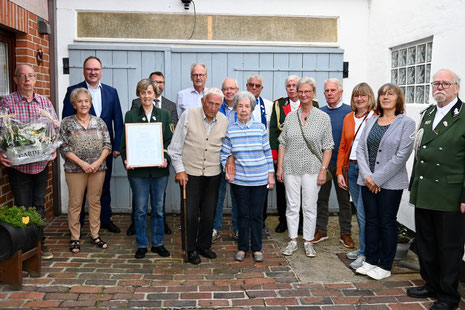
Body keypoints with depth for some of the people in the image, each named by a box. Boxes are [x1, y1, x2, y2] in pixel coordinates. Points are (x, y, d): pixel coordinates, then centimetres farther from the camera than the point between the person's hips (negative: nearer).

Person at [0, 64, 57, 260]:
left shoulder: (45, 102, 7)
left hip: (41, 164, 3)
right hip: (17, 164, -3)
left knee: (39, 205, 14)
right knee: (23, 207, 4)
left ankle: (39, 242, 26)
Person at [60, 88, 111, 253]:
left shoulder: (99, 122, 7)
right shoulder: (66, 123, 0)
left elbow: (107, 145, 4)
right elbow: (64, 148, -4)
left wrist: (98, 162, -10)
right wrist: (82, 163, -13)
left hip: (98, 168, 2)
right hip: (75, 170, -2)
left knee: (95, 201, 8)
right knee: (75, 203, 3)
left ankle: (95, 234, 20)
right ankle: (74, 238, 13)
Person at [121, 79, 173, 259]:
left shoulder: (164, 114, 7)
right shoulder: (131, 115, 4)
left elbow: (170, 140, 3)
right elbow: (125, 142, 3)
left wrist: (166, 158, -13)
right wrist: (126, 161, -13)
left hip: (159, 169, 1)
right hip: (138, 170, -1)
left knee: (158, 208, 9)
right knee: (140, 209, 5)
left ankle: (158, 243, 22)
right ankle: (141, 245, 18)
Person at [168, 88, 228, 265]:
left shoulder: (224, 121, 2)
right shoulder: (188, 115, -8)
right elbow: (175, 147, -5)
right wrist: (179, 170, -7)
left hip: (213, 175, 3)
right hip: (190, 173, -3)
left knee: (209, 213, 11)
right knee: (190, 213, 1)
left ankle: (204, 245, 30)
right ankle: (190, 249, 19)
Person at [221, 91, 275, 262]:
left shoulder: (260, 128, 0)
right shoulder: (230, 130, 0)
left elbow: (268, 153, 4)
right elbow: (224, 154, 6)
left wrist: (270, 174, 3)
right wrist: (227, 171, -7)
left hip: (260, 179, 0)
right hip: (239, 179, 0)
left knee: (257, 214, 7)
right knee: (243, 214, 8)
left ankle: (257, 248, 22)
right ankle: (242, 248, 24)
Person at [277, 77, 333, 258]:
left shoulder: (323, 117, 0)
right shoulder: (290, 117, 7)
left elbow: (328, 147, -1)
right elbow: (283, 143, 8)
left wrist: (323, 170, -8)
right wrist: (280, 167, 2)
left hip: (312, 168, -2)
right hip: (291, 168, 2)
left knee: (310, 207, 5)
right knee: (292, 206, 8)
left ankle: (308, 242, 19)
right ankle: (293, 241, 20)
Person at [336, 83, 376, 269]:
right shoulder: (348, 118, 11)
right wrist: (339, 172, 9)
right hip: (351, 168, 6)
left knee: (363, 212, -3)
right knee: (359, 211, 14)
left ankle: (365, 254, 10)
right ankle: (363, 248, 26)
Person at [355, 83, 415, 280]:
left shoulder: (406, 123, -6)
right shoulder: (371, 121, 10)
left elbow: (401, 155, -13)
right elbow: (360, 149, 5)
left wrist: (378, 178, -14)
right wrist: (367, 176, -8)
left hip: (391, 183, -5)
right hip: (368, 181, 5)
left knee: (387, 223, 5)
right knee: (371, 221, 12)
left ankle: (385, 266, 18)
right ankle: (371, 261, 25)